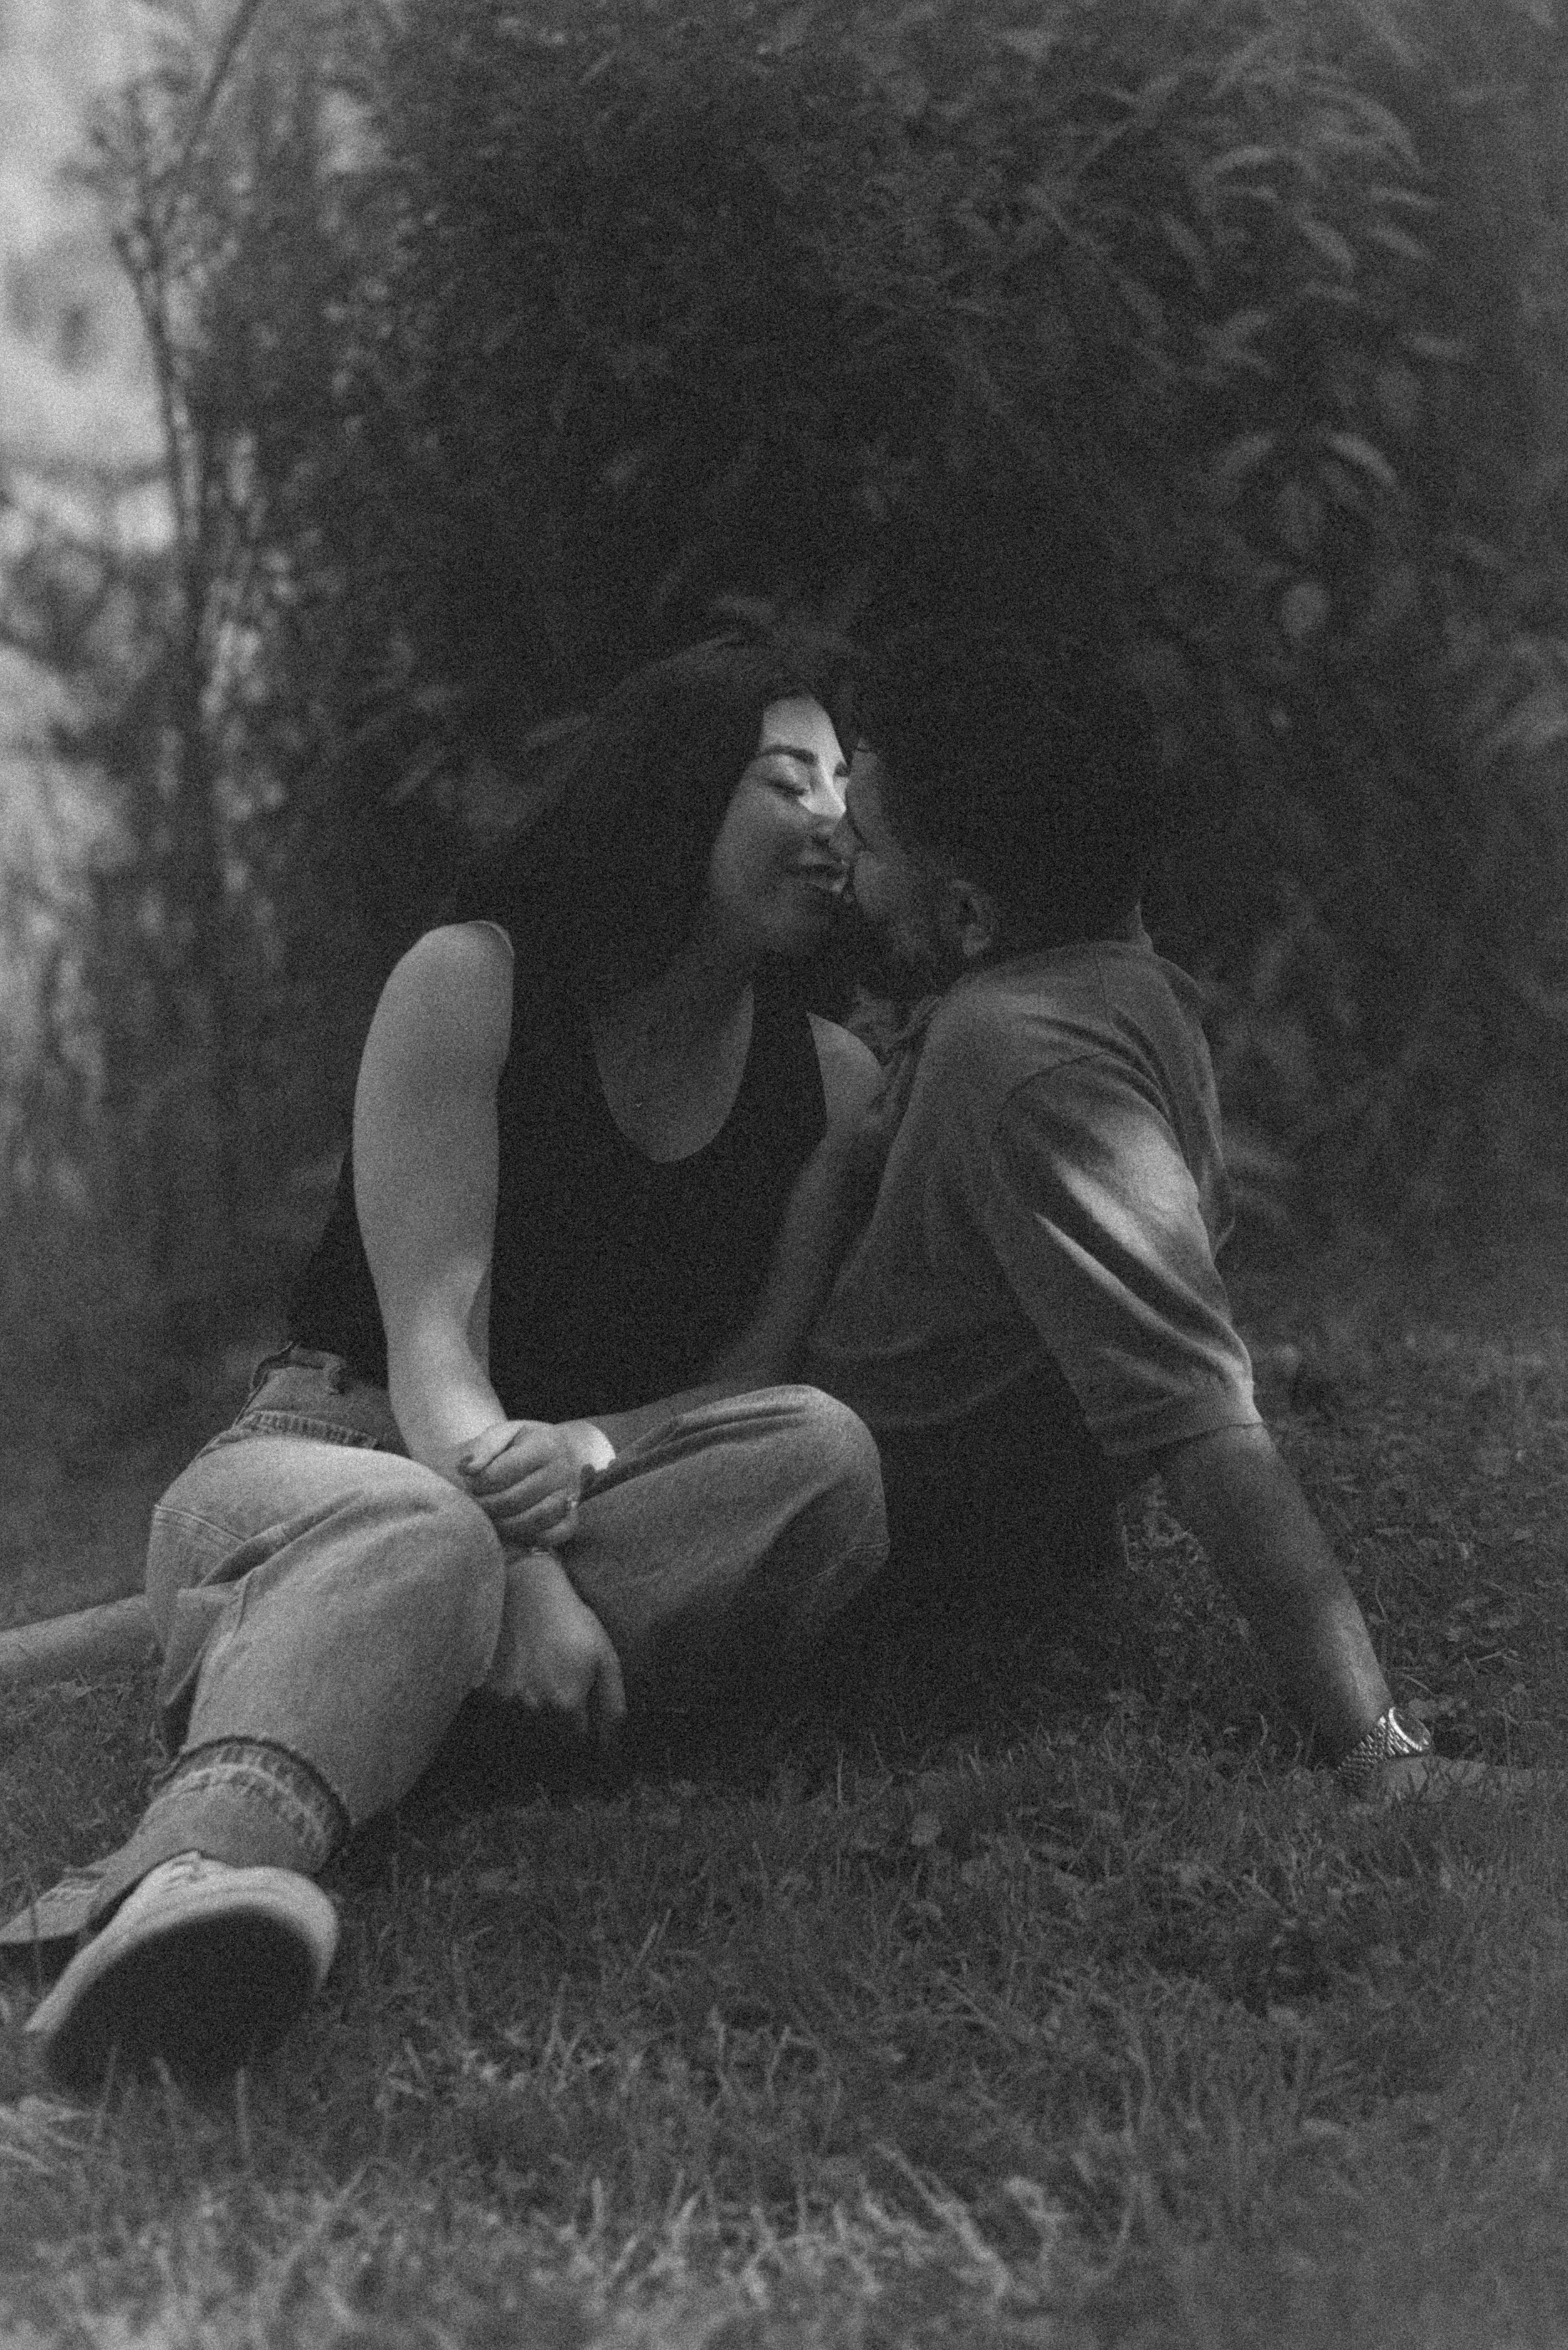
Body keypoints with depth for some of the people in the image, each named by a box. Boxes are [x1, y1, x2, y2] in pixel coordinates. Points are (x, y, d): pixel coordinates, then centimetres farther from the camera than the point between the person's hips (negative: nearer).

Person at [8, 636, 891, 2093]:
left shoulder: (830, 1080, 5)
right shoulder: (473, 986, -7)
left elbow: (756, 1376, -3)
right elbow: (430, 1333, -16)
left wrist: (583, 1451, -27)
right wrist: (520, 1576, -34)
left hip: (614, 1499, 4)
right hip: (340, 1452, -4)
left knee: (823, 1455, -27)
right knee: (414, 1538, -39)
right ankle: (204, 1862, -74)